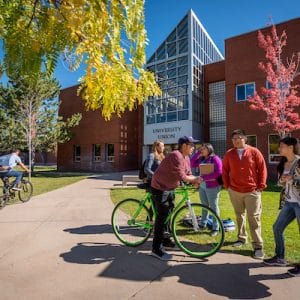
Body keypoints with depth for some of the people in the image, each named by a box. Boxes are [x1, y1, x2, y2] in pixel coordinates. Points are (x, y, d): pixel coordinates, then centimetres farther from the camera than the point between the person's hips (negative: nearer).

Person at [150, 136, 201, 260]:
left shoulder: (186, 158, 6)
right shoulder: (176, 156, -25)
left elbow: (188, 174, 6)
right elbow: (181, 177, -30)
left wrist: (195, 181, -14)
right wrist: (196, 178, -17)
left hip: (170, 188, 10)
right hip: (160, 188, -10)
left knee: (170, 214, 18)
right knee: (162, 217, -7)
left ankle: (165, 238, 37)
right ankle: (156, 249, 3)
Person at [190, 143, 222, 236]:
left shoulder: (215, 159, -10)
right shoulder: (201, 159, 12)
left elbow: (218, 173, -18)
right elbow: (192, 164, 7)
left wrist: (204, 177, -22)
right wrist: (198, 153, 0)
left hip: (212, 186, -7)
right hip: (202, 185, 7)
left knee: (213, 206, 1)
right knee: (204, 205, 17)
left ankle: (216, 228, 12)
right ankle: (203, 224, 31)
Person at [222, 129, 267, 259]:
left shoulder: (254, 152, -4)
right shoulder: (229, 154, 2)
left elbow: (262, 169, -1)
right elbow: (225, 171, 9)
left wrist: (261, 186, -3)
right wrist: (227, 185, 6)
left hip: (252, 191, -3)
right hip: (235, 191, 3)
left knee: (254, 218, 0)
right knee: (239, 216, 16)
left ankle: (258, 246, 9)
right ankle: (241, 238, 32)